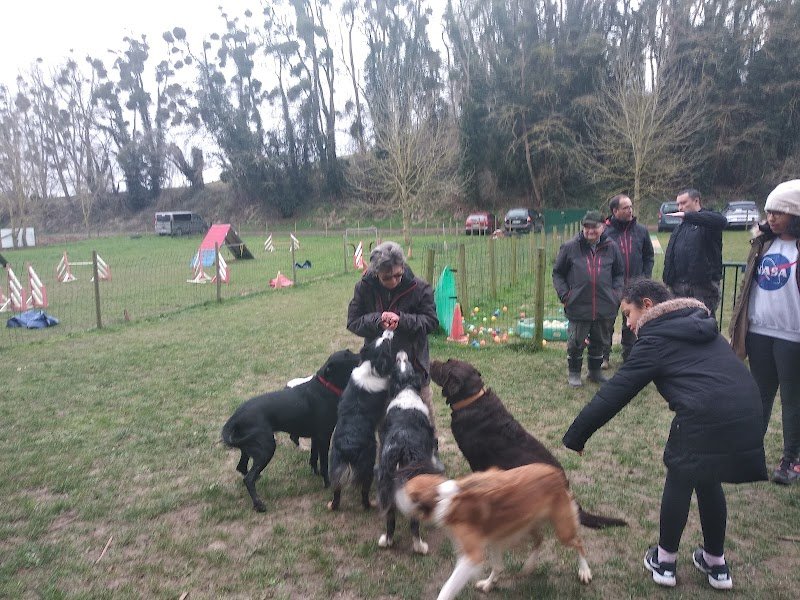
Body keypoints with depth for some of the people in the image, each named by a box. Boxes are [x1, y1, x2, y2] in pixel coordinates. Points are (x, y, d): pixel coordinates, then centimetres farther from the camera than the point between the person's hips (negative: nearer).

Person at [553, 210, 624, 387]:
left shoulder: (611, 247, 4)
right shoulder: (570, 247, -3)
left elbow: (619, 273, 16)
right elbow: (557, 273, 5)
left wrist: (616, 293, 3)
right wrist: (564, 294, -5)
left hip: (605, 306, 3)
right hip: (578, 306, -2)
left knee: (600, 342, 16)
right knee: (575, 343, 6)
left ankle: (595, 371, 35)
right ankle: (573, 373, 25)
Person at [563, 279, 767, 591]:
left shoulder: (656, 339, 1)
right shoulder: (699, 325, 23)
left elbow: (614, 393, -2)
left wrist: (574, 437, 3)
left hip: (706, 418, -7)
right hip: (748, 412, 7)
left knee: (680, 480, 15)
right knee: (708, 481, 25)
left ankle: (664, 561, 29)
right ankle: (716, 564, 38)